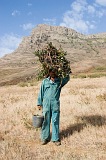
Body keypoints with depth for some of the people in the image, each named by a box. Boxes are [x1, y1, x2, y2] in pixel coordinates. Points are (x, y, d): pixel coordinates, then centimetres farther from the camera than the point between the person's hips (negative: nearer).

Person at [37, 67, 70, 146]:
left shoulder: (60, 81, 5)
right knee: (46, 121, 7)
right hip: (46, 104, 0)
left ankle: (55, 139, 13)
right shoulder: (45, 81, 7)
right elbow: (41, 92, 11)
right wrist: (39, 103, 10)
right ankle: (45, 138, 19)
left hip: (55, 104, 0)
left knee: (55, 121, 3)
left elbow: (67, 78, 20)